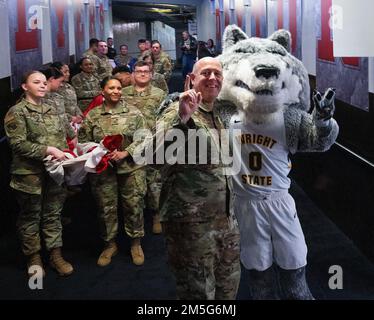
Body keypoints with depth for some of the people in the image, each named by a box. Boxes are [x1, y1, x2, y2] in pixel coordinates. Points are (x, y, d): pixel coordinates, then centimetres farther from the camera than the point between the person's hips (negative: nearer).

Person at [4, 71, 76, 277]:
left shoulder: (51, 111, 12)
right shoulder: (17, 112, -8)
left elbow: (64, 135, 23)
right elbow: (18, 144, -16)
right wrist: (48, 150, -21)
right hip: (30, 175, -5)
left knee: (53, 214, 12)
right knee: (31, 217, 8)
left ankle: (55, 255, 23)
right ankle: (33, 257, 22)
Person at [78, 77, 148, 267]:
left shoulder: (133, 112, 1)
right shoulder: (92, 115, 4)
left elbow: (142, 138, -2)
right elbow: (83, 140, 5)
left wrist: (125, 153, -14)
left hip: (131, 167, -1)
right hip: (102, 169, 1)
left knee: (134, 205, 5)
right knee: (106, 207, 8)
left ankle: (136, 242, 23)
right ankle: (110, 244, 26)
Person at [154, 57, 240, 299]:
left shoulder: (221, 115, 13)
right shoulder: (178, 112, -11)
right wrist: (182, 117, -39)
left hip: (226, 218, 8)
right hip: (191, 221, -7)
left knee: (228, 287, 20)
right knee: (199, 292, 4)